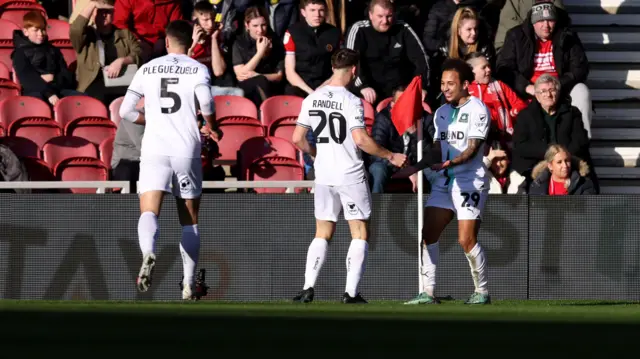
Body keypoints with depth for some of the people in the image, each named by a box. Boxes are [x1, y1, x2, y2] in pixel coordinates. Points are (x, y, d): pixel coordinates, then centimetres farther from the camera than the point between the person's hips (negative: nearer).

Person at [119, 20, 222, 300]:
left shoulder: (147, 69, 10)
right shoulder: (198, 69, 3)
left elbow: (125, 111, 11)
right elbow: (205, 100, -18)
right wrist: (211, 127, 0)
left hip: (154, 149, 0)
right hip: (187, 151, 0)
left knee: (149, 212, -10)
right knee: (189, 219, 12)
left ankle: (148, 254, -43)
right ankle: (189, 285, 15)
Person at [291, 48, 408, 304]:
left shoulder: (312, 99, 3)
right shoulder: (351, 101, -13)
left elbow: (298, 139, 5)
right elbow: (361, 139, -20)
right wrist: (390, 156, -9)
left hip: (323, 175, 5)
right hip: (350, 175, -5)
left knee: (322, 234, 14)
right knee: (360, 233, 4)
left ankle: (308, 288, 4)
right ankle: (351, 292, -3)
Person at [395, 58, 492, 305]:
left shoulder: (477, 110, -7)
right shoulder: (441, 113, 15)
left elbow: (472, 148, -15)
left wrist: (451, 162, -30)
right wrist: (414, 168, 10)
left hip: (469, 180, -7)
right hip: (443, 181, 7)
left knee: (466, 239, -12)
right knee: (428, 234, -3)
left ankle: (482, 291, 4)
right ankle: (427, 292, 1)